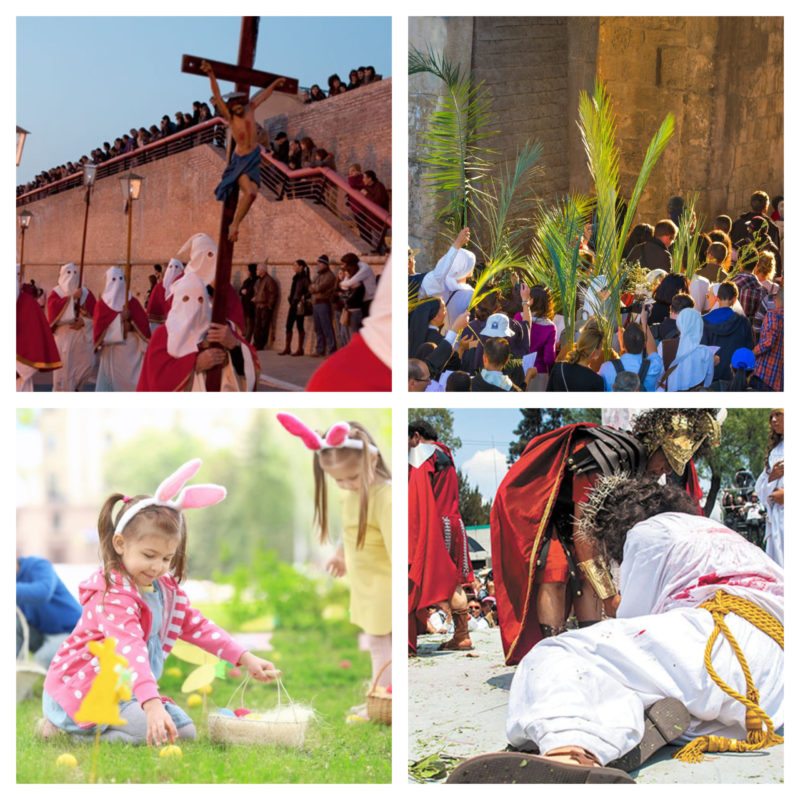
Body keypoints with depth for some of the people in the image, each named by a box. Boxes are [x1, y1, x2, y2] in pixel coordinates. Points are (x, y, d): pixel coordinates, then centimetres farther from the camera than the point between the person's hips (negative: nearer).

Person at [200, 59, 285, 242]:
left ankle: (234, 225, 9)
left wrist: (273, 85, 34)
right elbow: (217, 95, -20)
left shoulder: (250, 109, 2)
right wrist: (211, 75, -32)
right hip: (240, 159, -5)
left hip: (254, 158, 6)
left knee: (251, 194, -3)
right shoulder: (230, 117, -10)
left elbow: (262, 96, 19)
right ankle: (234, 225, -9)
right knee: (249, 192, -21)